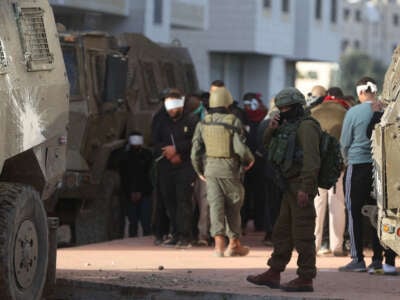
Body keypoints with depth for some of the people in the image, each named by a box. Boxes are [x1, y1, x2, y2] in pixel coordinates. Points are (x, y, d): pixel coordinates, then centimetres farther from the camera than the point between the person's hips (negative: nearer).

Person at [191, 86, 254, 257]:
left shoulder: (203, 124, 3)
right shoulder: (233, 122, -8)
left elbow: (195, 152, 3)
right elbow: (241, 148, -13)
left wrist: (199, 171, 17)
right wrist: (249, 160, 7)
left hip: (211, 168, 2)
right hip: (229, 168, -2)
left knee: (216, 205, 2)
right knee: (233, 206, 10)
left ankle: (219, 243, -8)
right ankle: (234, 244, 16)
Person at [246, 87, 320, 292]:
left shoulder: (306, 126, -13)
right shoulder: (289, 125, 18)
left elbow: (311, 159, -22)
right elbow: (269, 144, 26)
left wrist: (305, 189, -26)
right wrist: (272, 129, 5)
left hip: (301, 187, -10)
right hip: (290, 188, 10)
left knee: (302, 234, -7)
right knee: (282, 231, 14)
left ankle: (306, 279, -5)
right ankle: (273, 274, 20)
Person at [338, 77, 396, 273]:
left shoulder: (354, 113, -9)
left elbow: (345, 142, -1)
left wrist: (347, 161, 18)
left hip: (358, 166, -4)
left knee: (355, 213, 2)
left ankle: (357, 260, 0)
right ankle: (379, 259, 8)